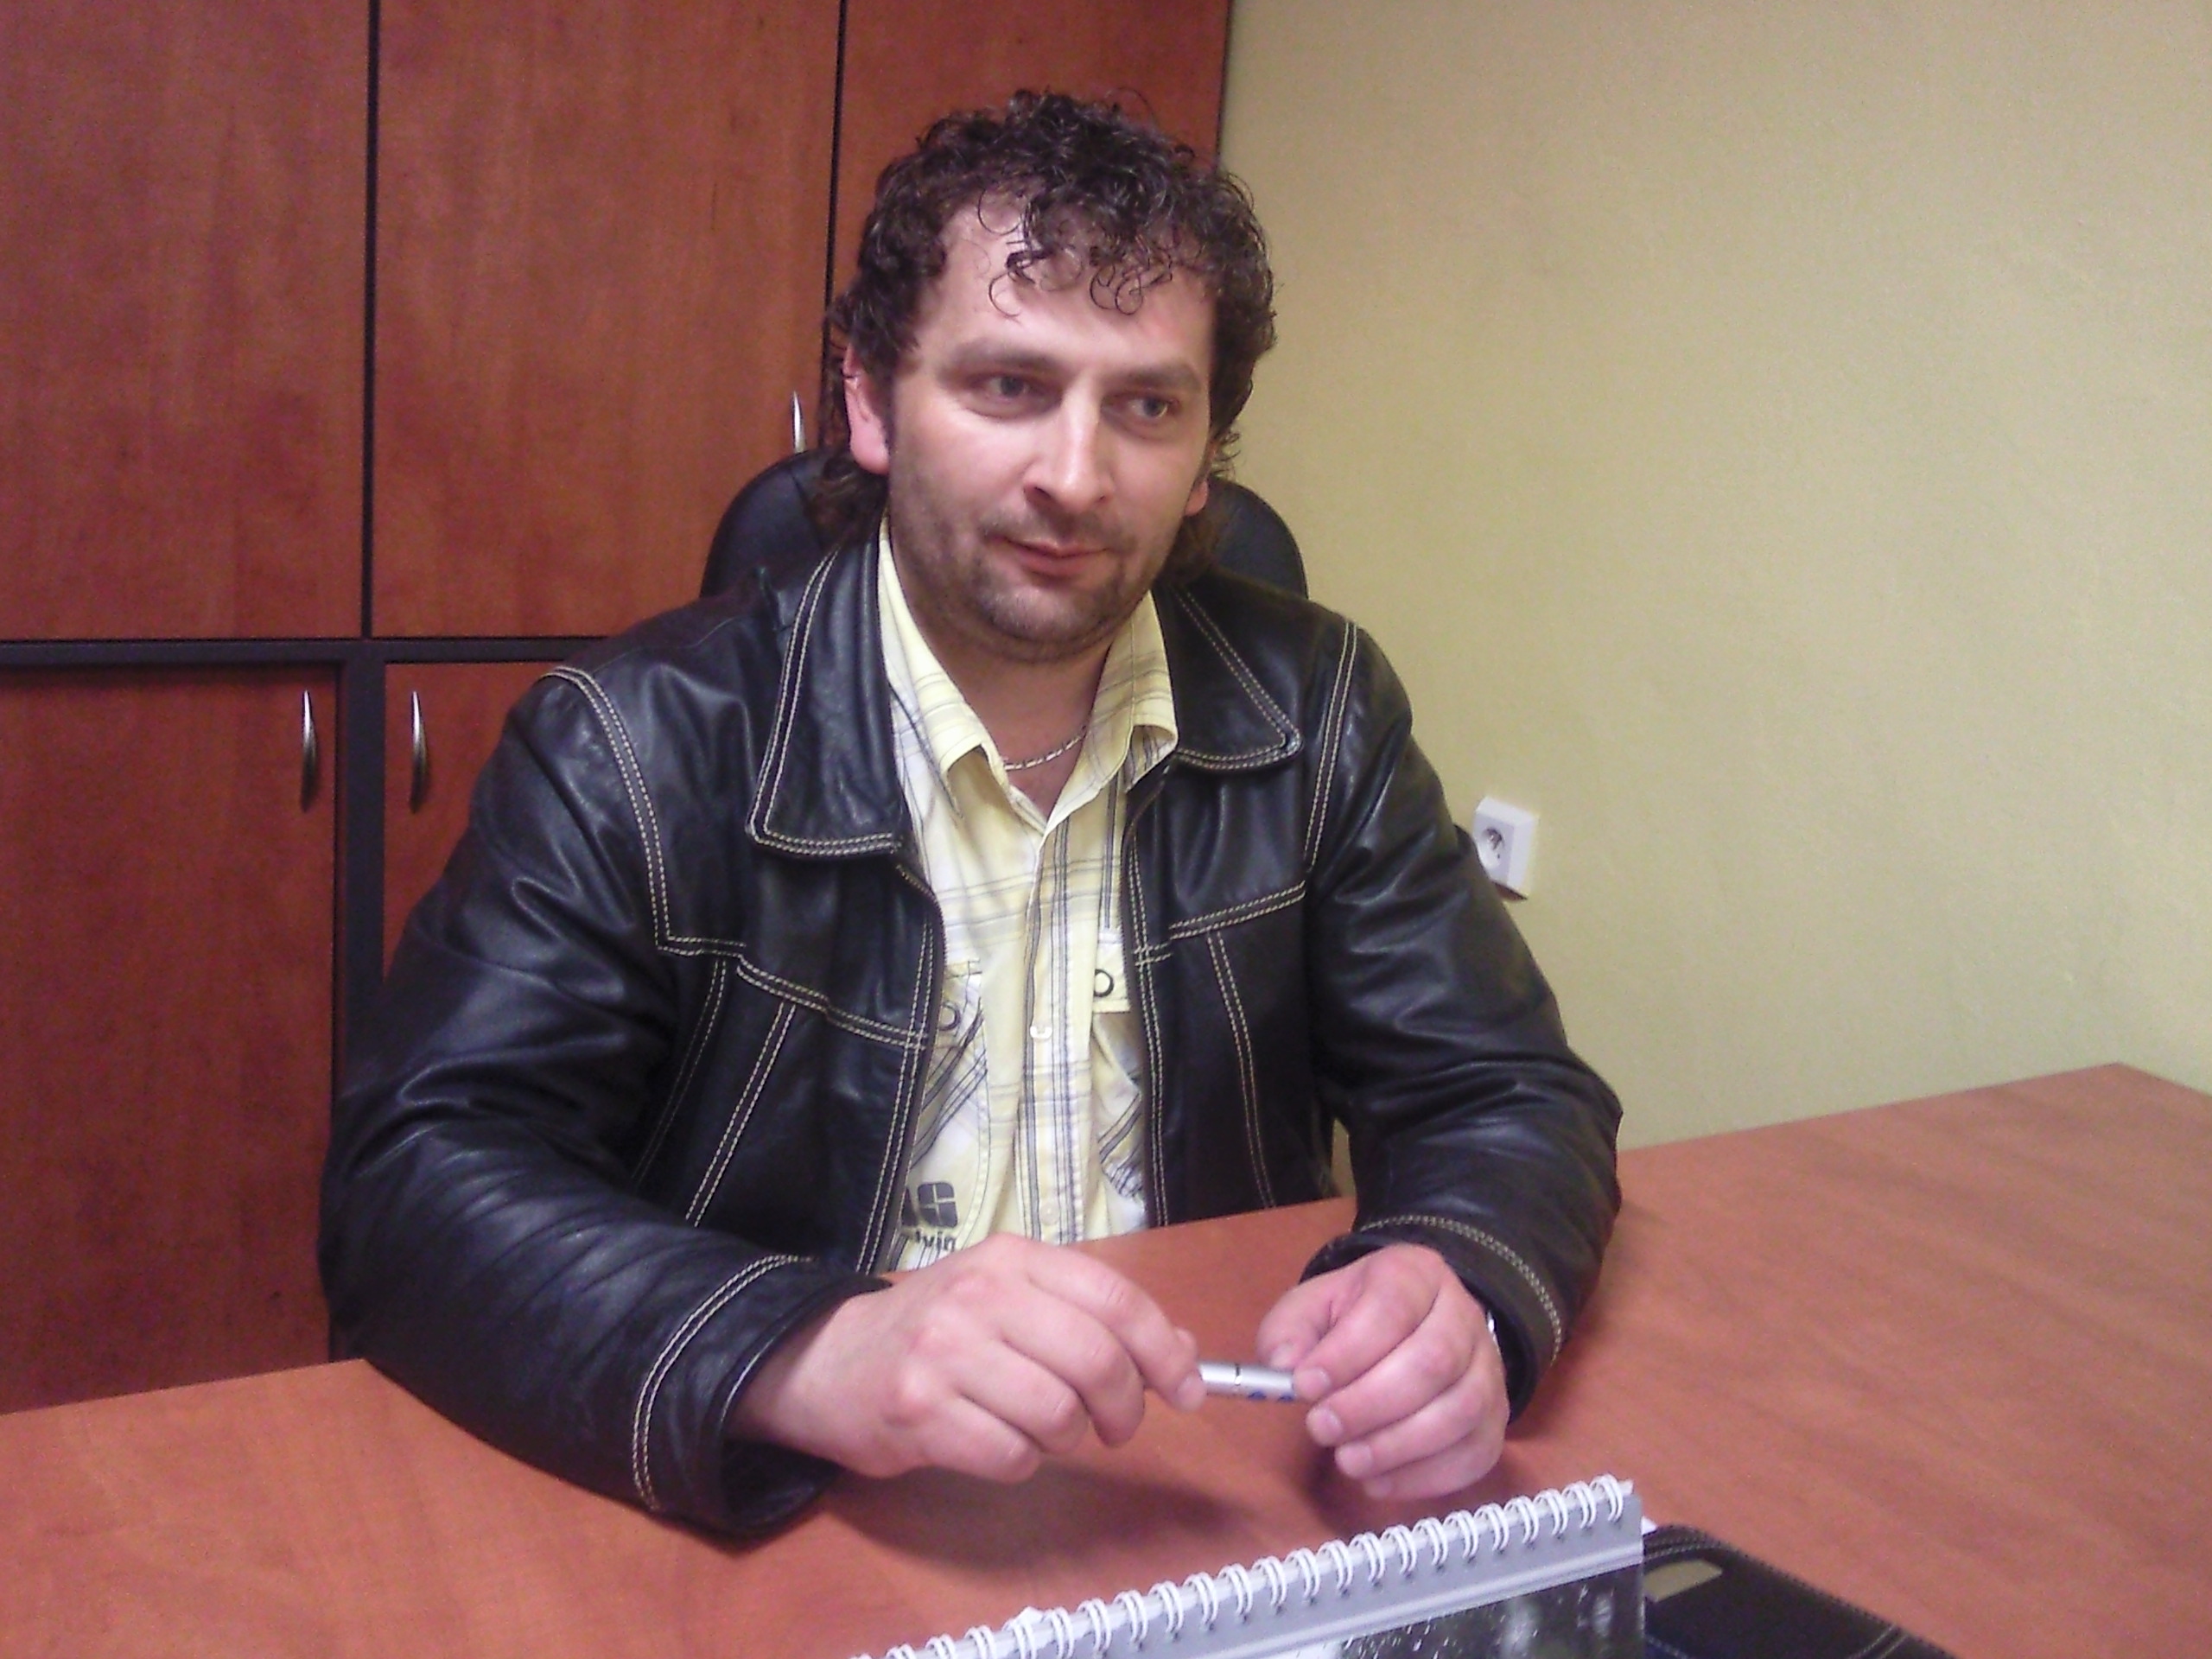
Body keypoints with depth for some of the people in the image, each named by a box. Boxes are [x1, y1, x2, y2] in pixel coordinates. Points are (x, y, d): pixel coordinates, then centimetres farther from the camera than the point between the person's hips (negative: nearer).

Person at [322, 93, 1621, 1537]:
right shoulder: (640, 746, -10)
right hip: (774, 1533, -2)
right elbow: (414, 1189, -16)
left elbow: (1515, 1103, 1)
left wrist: (1455, 1295, -22)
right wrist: (812, 1358, -33)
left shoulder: (1315, 715, -1)